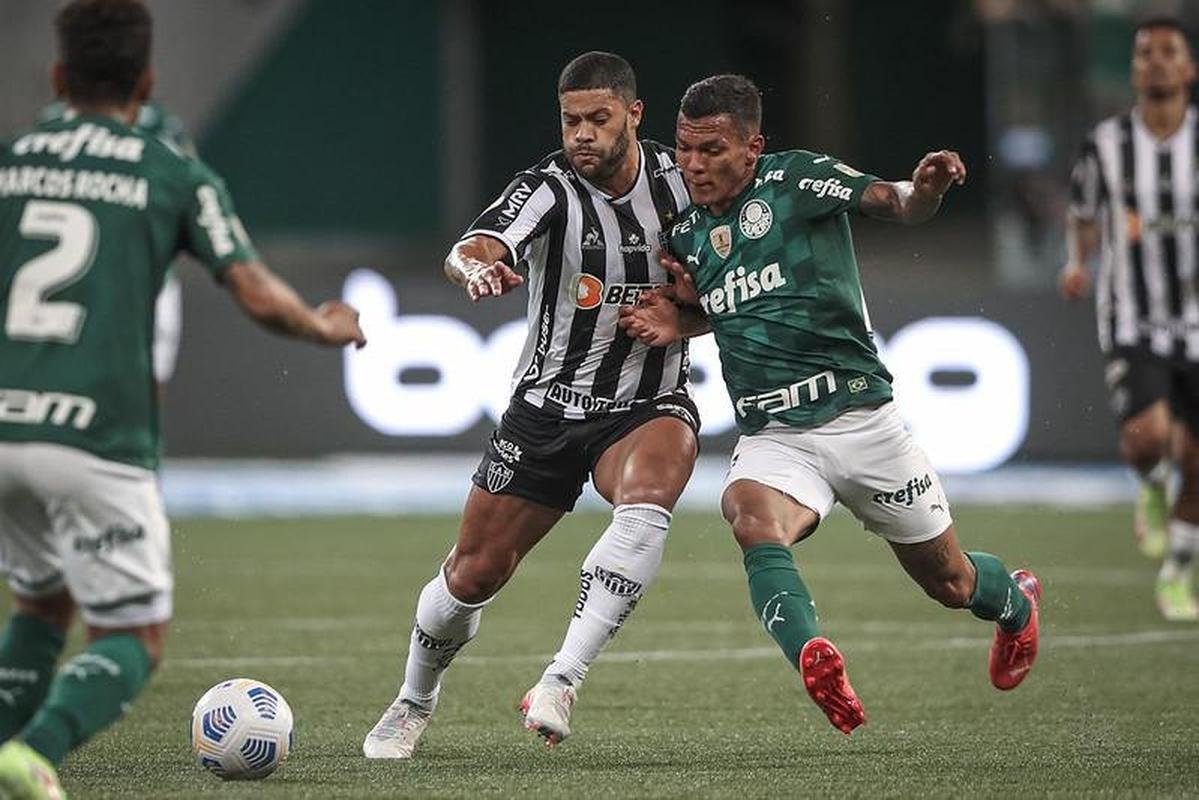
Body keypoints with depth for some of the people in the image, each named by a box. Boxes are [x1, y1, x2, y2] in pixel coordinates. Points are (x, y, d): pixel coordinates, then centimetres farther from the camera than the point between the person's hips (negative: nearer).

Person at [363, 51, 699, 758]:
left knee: (646, 509, -34)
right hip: (547, 407, 0)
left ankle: (562, 680, -32)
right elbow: (471, 251, -33)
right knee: (474, 574, 3)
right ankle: (415, 702, 32)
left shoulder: (679, 179, -6)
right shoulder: (549, 188, -14)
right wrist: (475, 268, -57)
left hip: (651, 407, 0)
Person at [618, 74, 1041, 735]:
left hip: (859, 419, -3)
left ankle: (1014, 599, 50)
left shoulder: (796, 179, -7)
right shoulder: (686, 235, 9)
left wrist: (927, 188, -41)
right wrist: (676, 322, 7)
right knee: (753, 521, -34)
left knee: (951, 583, 13)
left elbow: (894, 204, -18)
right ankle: (814, 660, -57)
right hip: (771, 438, 3)